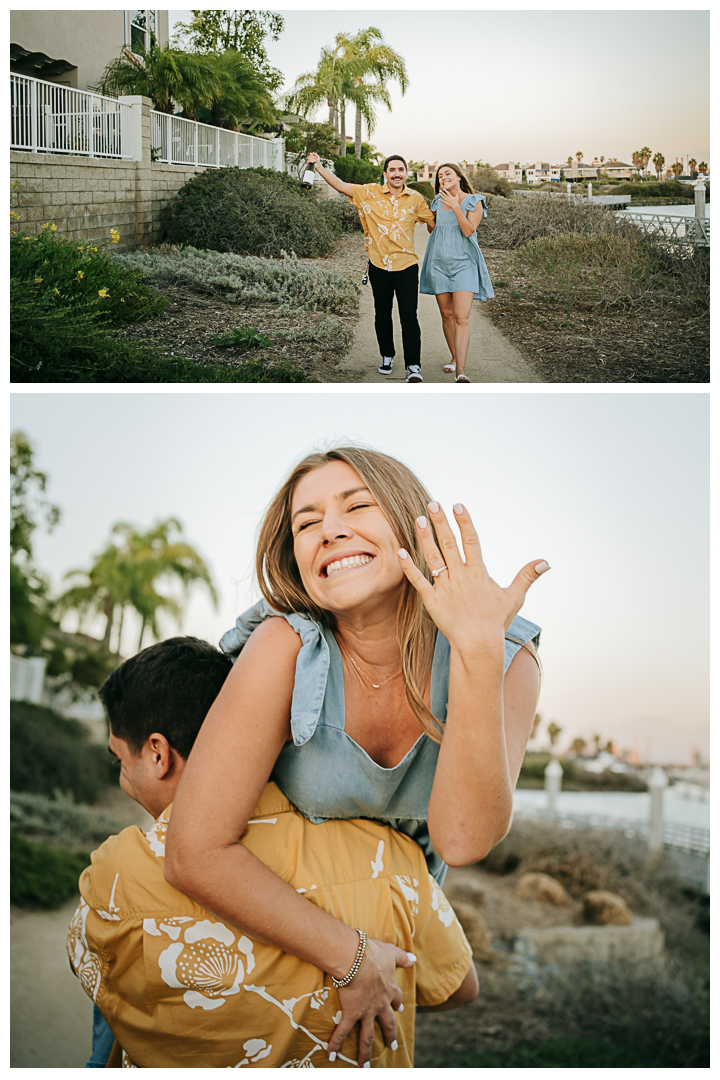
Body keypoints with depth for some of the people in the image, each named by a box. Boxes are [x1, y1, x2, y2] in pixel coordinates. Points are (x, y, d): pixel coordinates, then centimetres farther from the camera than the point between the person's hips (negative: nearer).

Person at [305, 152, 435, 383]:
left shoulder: (416, 199, 3)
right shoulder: (370, 193, 0)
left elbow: (432, 224, 16)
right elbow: (341, 186, -4)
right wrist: (318, 167, -9)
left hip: (406, 268, -1)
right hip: (379, 267, 1)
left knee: (409, 316, -9)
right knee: (382, 315, 13)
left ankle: (413, 366, -8)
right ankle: (387, 357, 31)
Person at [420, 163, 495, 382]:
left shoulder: (473, 202, -3)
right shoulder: (438, 202, 9)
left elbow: (468, 230, -13)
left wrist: (456, 207, -23)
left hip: (463, 264, -4)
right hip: (439, 264, 5)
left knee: (462, 318, -15)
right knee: (447, 315, 9)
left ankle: (460, 371, -21)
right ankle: (454, 357, 28)